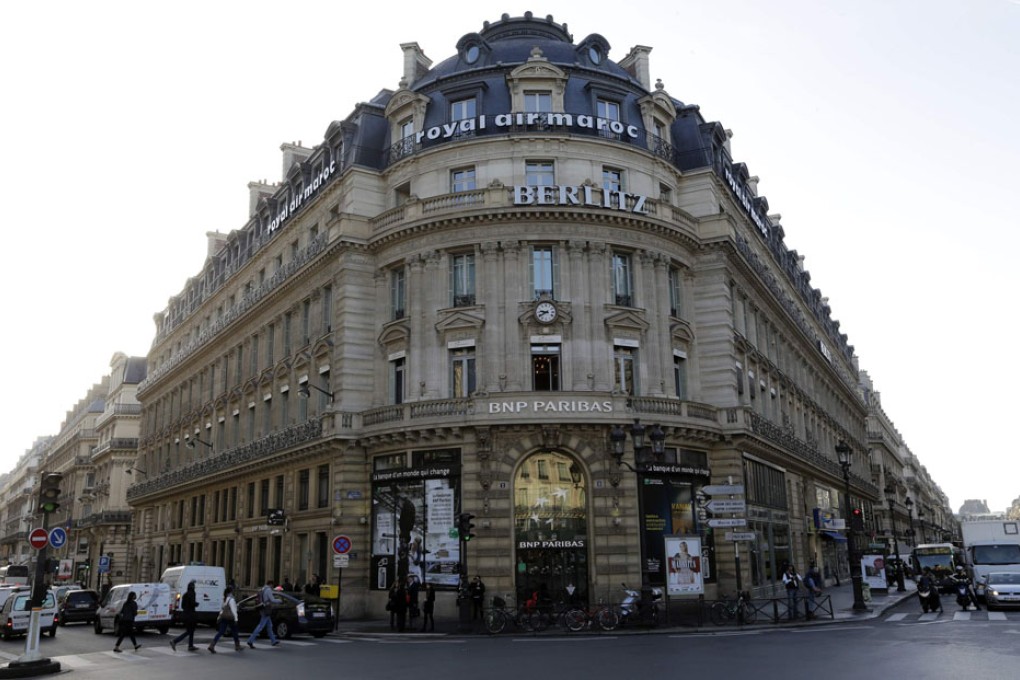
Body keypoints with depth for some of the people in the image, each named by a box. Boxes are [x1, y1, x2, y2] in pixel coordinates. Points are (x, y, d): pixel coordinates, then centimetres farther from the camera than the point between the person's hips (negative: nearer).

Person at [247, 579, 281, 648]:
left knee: (270, 626, 16)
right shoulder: (268, 590, -12)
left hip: (263, 611, 10)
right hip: (266, 611, -10)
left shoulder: (262, 590, 15)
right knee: (261, 626, -11)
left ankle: (273, 641, 23)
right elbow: (272, 600, -13)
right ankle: (250, 640, -14)